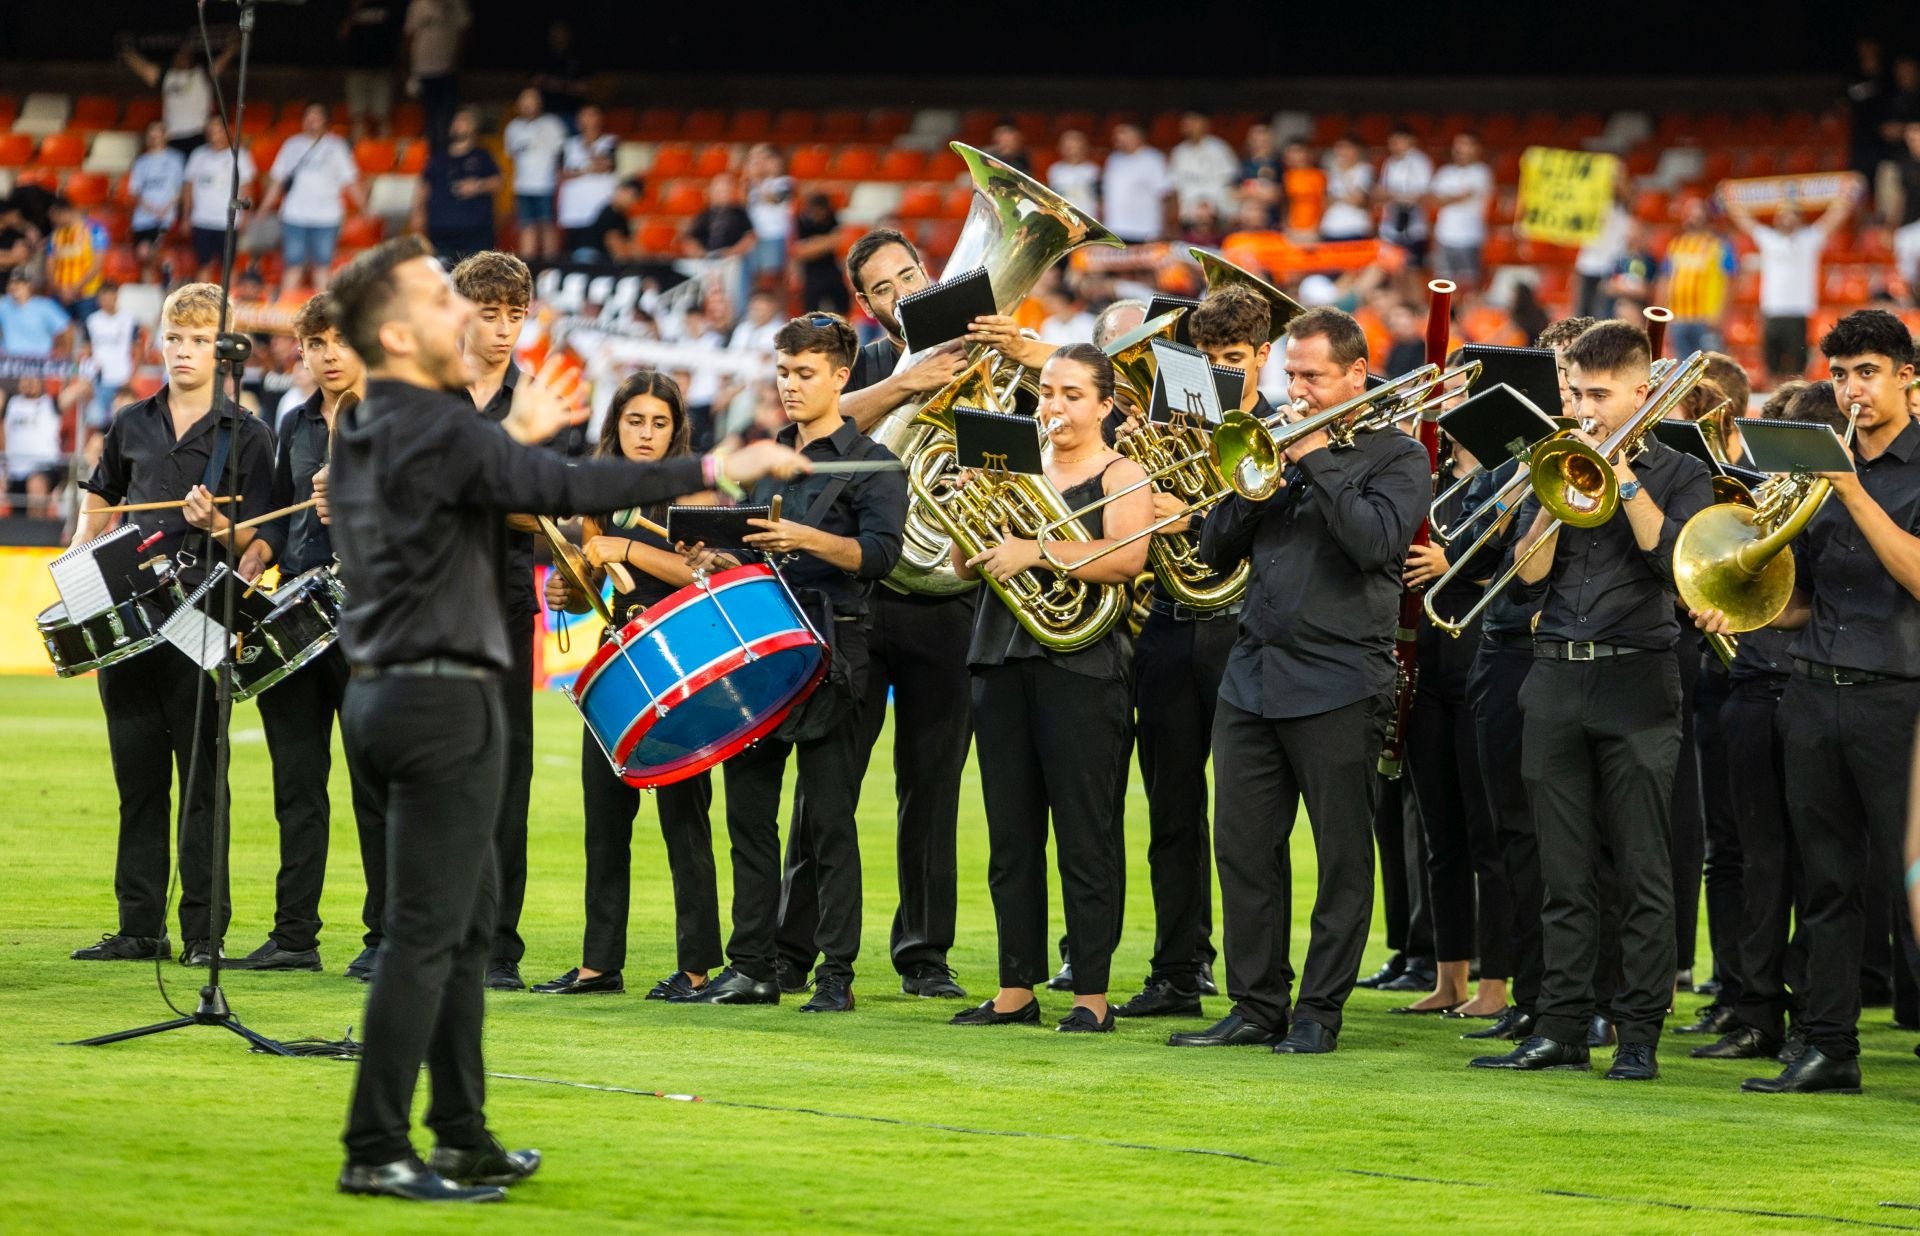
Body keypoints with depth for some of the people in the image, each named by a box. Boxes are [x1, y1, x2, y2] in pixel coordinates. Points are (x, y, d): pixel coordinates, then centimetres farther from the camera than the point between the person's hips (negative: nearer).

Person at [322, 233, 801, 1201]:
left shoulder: (365, 432, 13)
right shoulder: (436, 430, -16)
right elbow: (567, 489, -22)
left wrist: (515, 434, 33)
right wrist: (714, 470, -20)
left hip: (381, 690, 10)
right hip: (441, 697, -10)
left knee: (466, 925, 15)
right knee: (428, 932, -7)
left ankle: (463, 1138, 18)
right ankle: (375, 1150, -8)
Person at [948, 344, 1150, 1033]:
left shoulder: (1120, 476, 1)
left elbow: (1126, 559, -17)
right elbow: (965, 566, 11)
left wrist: (1034, 553, -24)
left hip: (1081, 664, -5)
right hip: (1003, 660, 6)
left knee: (1085, 839, -5)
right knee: (1011, 838, 6)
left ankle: (1092, 995, -2)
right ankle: (1016, 988, 11)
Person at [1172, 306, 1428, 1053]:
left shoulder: (1395, 457, 1)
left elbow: (1378, 540, -17)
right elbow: (1214, 551, 12)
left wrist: (1316, 460, -13)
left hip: (1338, 678, -5)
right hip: (1252, 674, 5)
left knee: (1342, 855, 0)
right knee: (1244, 846, 4)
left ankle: (1320, 1011, 6)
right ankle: (1257, 1005, 11)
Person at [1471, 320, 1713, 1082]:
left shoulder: (1679, 475, 3)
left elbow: (1674, 559, -14)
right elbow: (1530, 569, 2)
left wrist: (1622, 478, -13)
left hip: (1637, 682, -4)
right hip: (1557, 678, 4)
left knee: (1642, 873, -2)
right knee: (1566, 874, 6)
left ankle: (1639, 1034, 1)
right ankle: (1560, 1028, 9)